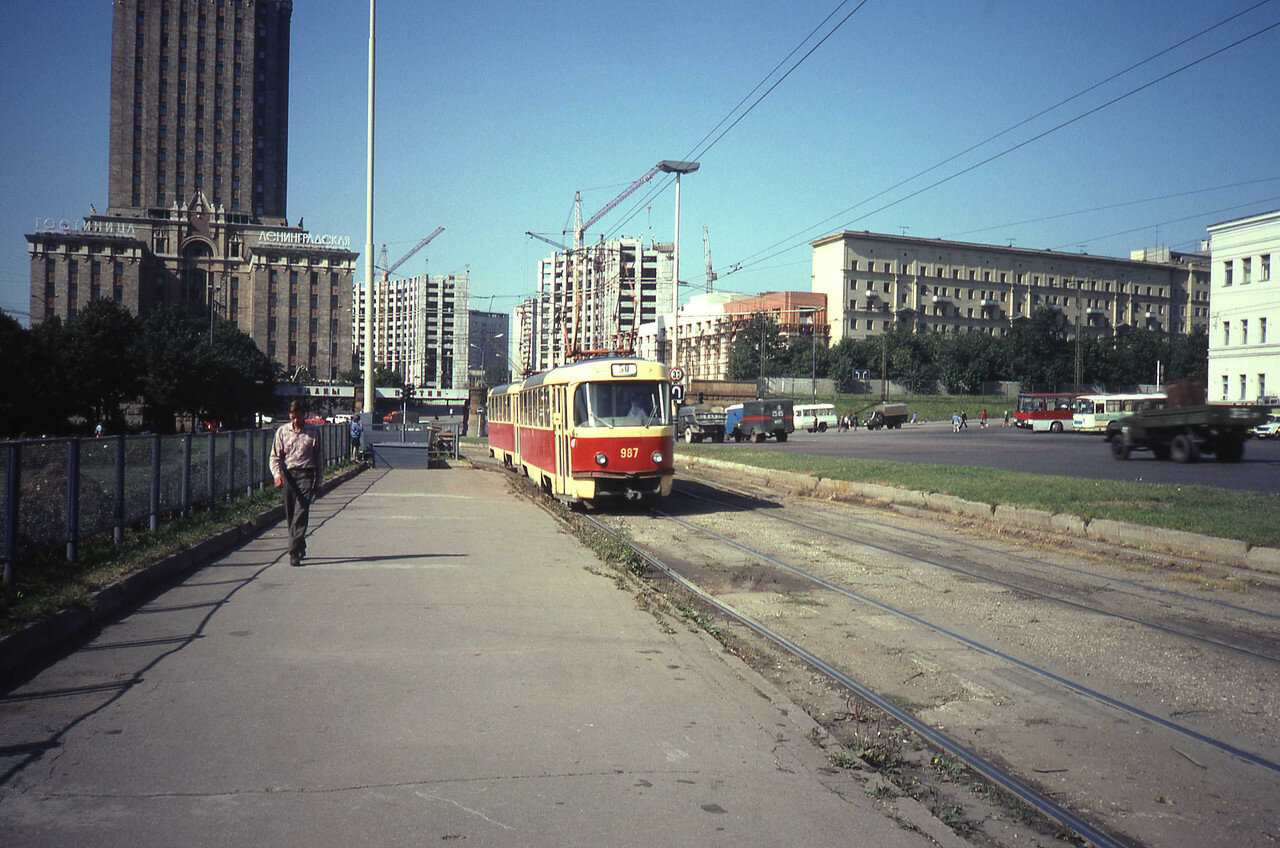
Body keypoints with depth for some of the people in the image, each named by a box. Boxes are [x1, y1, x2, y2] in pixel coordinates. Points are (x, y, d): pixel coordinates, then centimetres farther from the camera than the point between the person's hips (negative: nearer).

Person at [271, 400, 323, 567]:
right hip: (288, 474, 2)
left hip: (306, 474, -2)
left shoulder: (314, 432, 7)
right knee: (290, 514, 5)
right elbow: (275, 456, 8)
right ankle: (301, 547, 23)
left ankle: (294, 552, -16)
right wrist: (277, 474, -11)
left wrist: (318, 482, 10)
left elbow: (319, 458, 12)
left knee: (301, 512, -14)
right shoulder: (282, 432, 9)